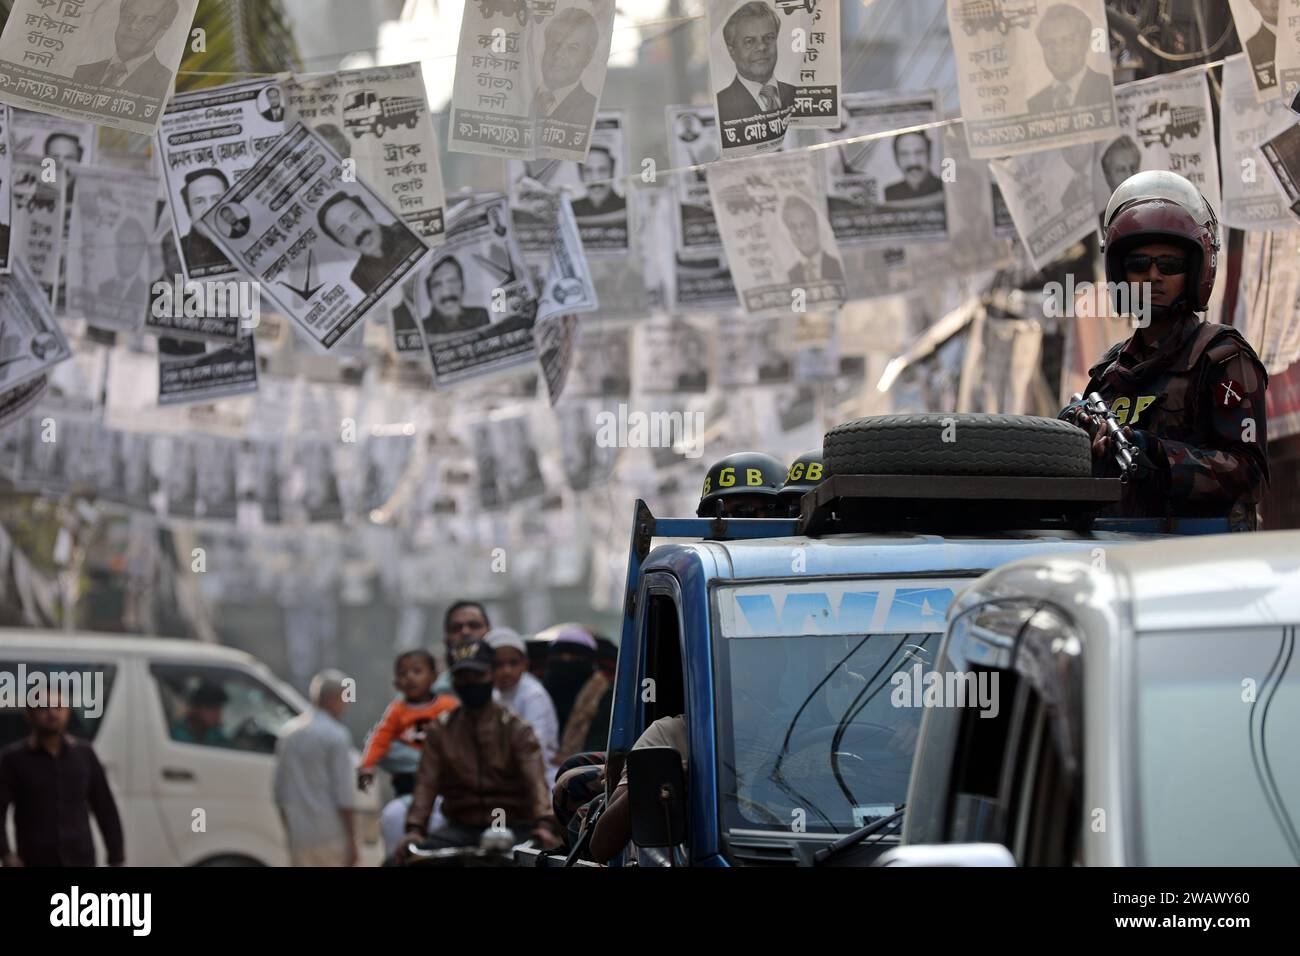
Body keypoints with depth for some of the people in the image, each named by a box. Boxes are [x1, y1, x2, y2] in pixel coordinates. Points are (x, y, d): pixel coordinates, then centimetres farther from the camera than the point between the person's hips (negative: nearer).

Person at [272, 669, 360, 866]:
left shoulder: (289, 732, 12)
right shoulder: (336, 735, -9)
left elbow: (279, 788, 16)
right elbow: (343, 793, -12)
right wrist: (352, 842, -9)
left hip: (299, 835, 6)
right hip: (331, 835, -6)